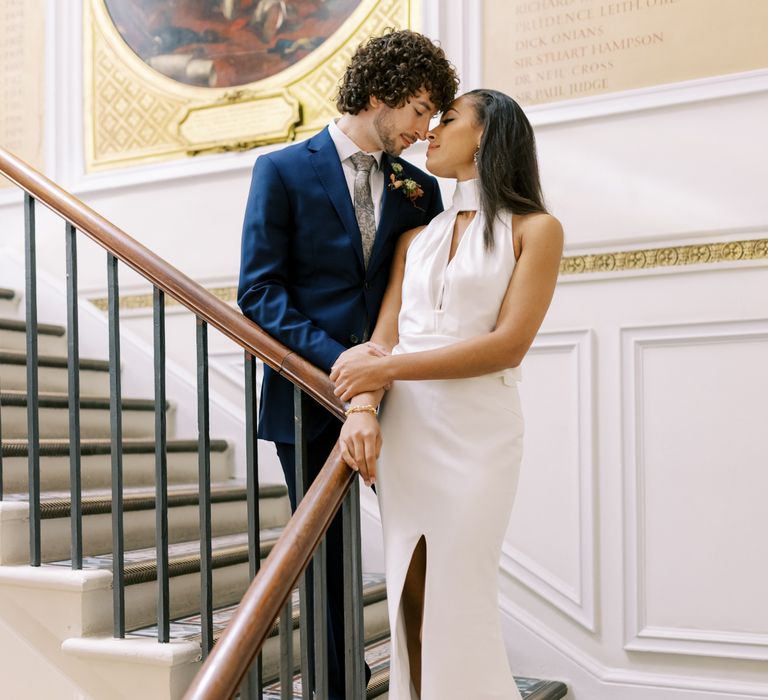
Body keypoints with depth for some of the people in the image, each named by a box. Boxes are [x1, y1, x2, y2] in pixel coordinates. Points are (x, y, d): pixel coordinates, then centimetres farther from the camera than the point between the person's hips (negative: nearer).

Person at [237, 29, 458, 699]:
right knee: (327, 562, 9)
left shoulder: (420, 188, 9)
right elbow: (259, 291, -8)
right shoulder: (283, 172, -2)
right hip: (314, 398, -3)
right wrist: (337, 359, -20)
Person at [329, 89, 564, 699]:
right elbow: (385, 334, 7)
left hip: (476, 433, -5)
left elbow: (508, 345, -11)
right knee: (409, 601, 8)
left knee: (460, 608, -3)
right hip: (403, 429, 5)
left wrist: (386, 369, -14)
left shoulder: (534, 230, 1)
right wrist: (363, 408, -13)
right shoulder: (417, 239, 16)